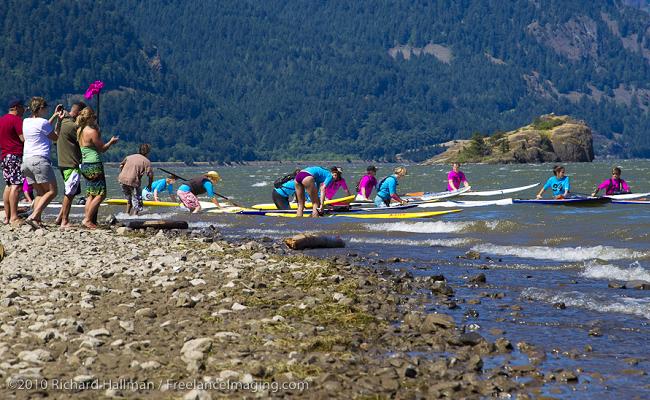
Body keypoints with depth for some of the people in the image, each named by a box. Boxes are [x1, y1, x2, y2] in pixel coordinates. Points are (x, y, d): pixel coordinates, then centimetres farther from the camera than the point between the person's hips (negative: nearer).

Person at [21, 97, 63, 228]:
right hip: (40, 159, -9)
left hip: (26, 160, 9)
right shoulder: (42, 122, -9)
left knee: (40, 192, 11)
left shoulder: (26, 122, 16)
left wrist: (55, 116, 37)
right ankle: (33, 217, -21)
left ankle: (37, 220, -4)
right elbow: (56, 137, 3)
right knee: (52, 191, -6)